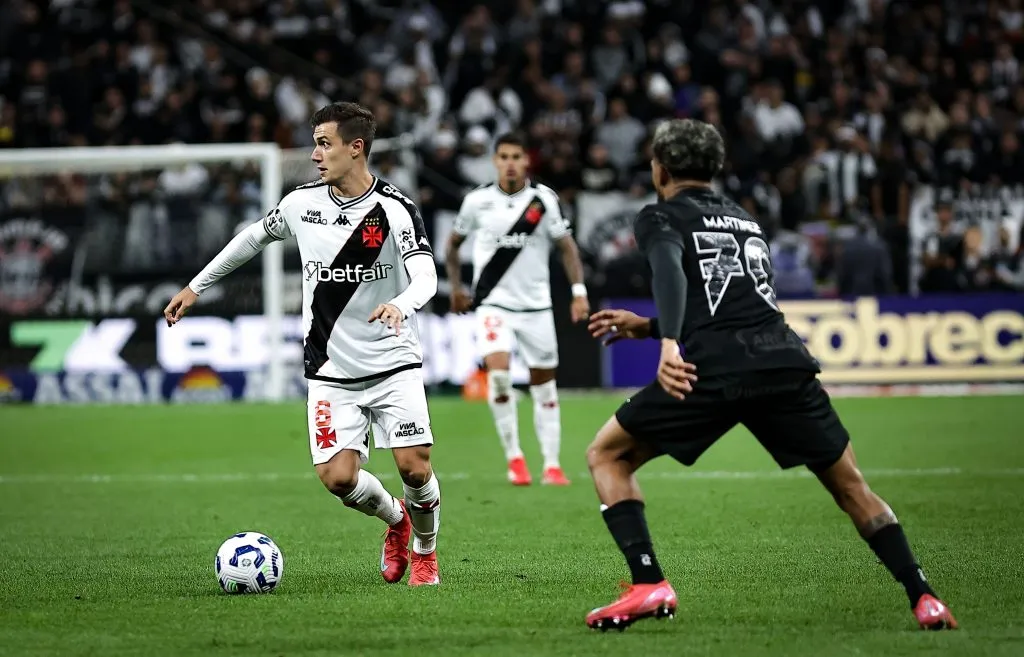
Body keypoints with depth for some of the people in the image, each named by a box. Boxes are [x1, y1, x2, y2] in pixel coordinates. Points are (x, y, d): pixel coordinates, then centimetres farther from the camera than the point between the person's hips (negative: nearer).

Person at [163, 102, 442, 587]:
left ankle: (425, 550, 19)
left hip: (393, 365, -3)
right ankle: (395, 521, 22)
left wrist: (399, 306, -45)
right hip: (330, 371, 3)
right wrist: (197, 286, 23)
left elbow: (425, 277, -23)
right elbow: (255, 237, 20)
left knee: (414, 466, -13)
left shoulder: (395, 210, -11)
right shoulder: (302, 203, 2)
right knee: (337, 477, -12)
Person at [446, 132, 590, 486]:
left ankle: (552, 464, 14)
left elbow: (566, 246, 0)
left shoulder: (544, 199, -5)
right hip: (493, 303, -1)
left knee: (544, 384, 6)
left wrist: (579, 291, -8)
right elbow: (454, 242, 13)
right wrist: (456, 286, 13)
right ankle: (513, 456, -8)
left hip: (536, 305, 1)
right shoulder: (477, 200, -3)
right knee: (498, 372, -22)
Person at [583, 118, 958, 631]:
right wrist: (645, 327, 43)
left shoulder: (660, 218, 13)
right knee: (850, 486, 19)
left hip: (715, 371, -5)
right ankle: (924, 598, 7)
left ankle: (648, 584, -4)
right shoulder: (745, 222, 31)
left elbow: (670, 271, -11)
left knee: (606, 456, 12)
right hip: (786, 359, 5)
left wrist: (668, 344, -26)